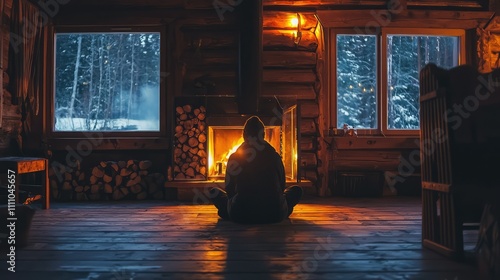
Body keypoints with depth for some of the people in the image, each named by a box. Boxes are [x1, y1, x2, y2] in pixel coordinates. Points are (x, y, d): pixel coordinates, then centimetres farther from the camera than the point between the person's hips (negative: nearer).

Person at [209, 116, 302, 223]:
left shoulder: (234, 158, 3)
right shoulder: (274, 156, 6)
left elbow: (229, 189, 8)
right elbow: (281, 187, 14)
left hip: (241, 215, 0)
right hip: (274, 215, 0)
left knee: (214, 191, 22)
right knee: (297, 190, 24)